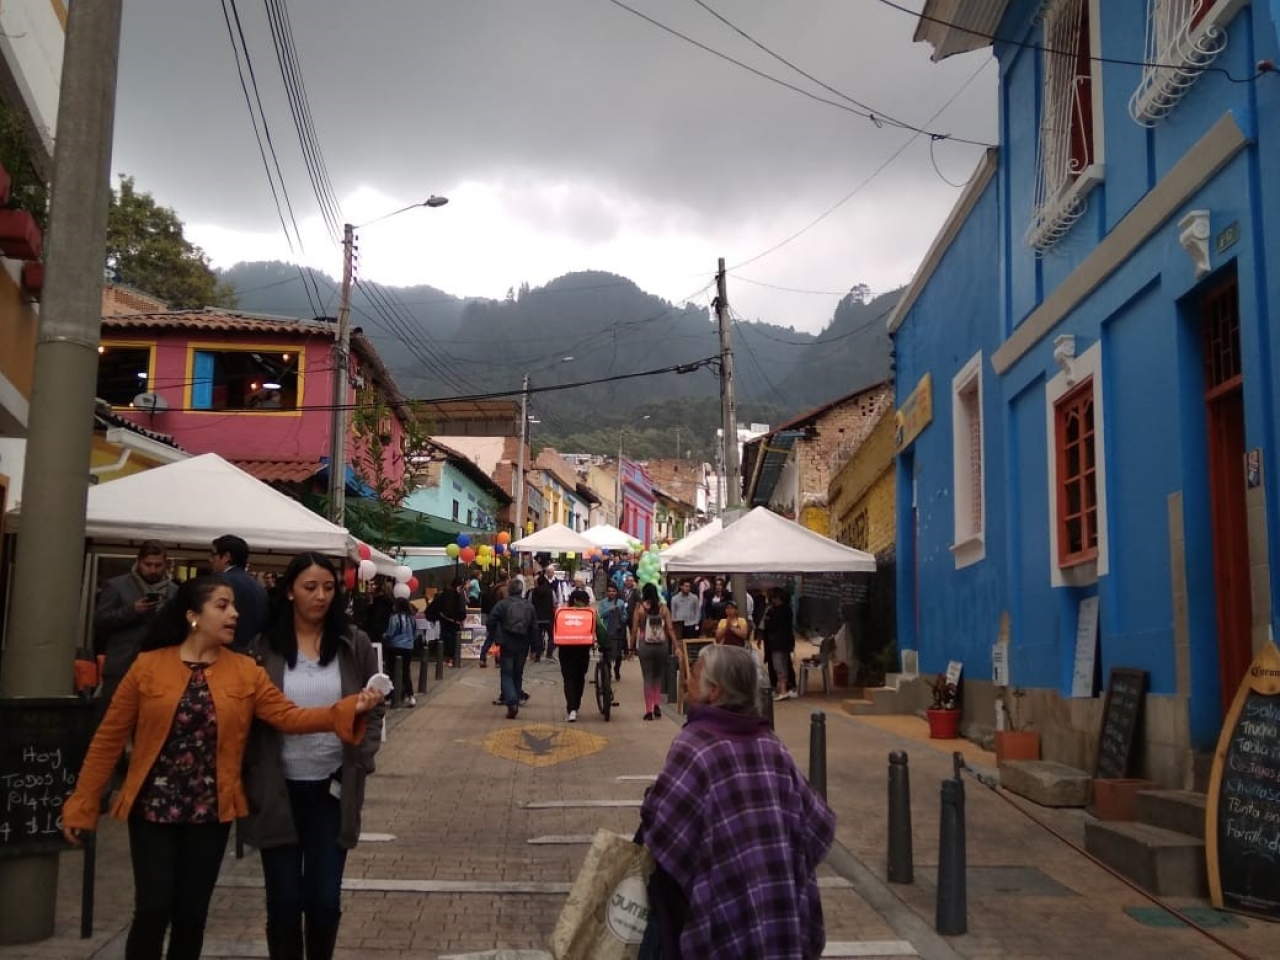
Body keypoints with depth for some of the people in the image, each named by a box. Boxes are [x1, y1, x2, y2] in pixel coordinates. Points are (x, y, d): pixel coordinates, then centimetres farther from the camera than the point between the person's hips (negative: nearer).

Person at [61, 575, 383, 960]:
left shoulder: (246, 671, 0)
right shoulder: (148, 666, -6)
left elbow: (289, 716, -8)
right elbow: (109, 738, -2)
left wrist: (349, 708, -22)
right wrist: (82, 805, -1)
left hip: (210, 812, 2)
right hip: (152, 809, -2)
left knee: (192, 914, 10)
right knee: (153, 911, -3)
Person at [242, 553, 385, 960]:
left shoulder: (355, 645, 1)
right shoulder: (263, 645, -4)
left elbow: (372, 710, 6)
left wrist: (361, 763, -3)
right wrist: (251, 776, -5)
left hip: (332, 790, 1)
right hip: (278, 790, -1)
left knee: (325, 899, 4)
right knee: (284, 899, 7)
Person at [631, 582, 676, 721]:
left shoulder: (640, 607, -2)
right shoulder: (663, 607, 2)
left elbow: (634, 629, -4)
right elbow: (670, 628, -1)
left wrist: (632, 647, 4)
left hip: (645, 645, -2)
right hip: (662, 645, 2)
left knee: (647, 678, 5)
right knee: (658, 676, 19)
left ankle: (649, 710, 5)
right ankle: (657, 705, 8)